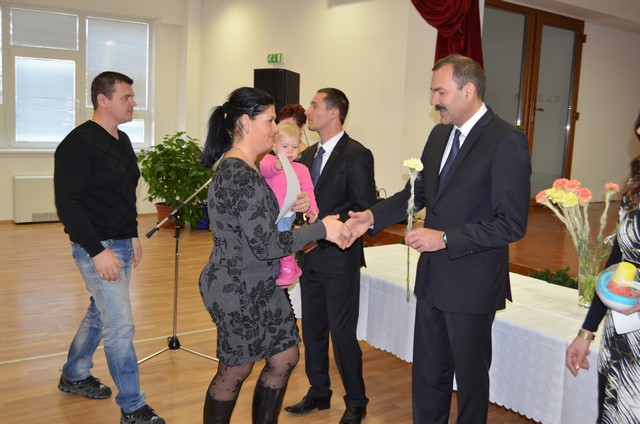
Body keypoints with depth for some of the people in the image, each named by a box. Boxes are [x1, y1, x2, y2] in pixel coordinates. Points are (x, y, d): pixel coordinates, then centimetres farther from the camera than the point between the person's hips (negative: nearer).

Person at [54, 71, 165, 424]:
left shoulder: (122, 140, 10)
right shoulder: (79, 143, -17)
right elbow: (67, 202, -21)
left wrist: (133, 235, 17)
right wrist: (97, 251, -23)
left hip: (121, 244, 9)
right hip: (96, 247, -9)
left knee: (99, 313, 21)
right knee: (120, 326, -6)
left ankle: (74, 376, 41)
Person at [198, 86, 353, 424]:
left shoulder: (234, 167, 8)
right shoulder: (241, 176, -24)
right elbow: (266, 245, -26)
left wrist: (287, 208, 2)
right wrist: (321, 228, -19)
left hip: (260, 287, 10)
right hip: (238, 292, -10)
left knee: (285, 358, 16)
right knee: (235, 371, 9)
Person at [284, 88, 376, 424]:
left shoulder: (357, 155, -12)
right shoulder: (308, 154, 11)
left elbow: (365, 210, -15)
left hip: (339, 257, -7)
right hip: (310, 256, 7)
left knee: (342, 333, 1)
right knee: (312, 330, 15)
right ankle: (318, 393, 33)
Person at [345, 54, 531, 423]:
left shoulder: (506, 141, -18)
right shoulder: (439, 135, 6)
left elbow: (512, 224, -21)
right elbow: (417, 192, 15)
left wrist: (445, 238, -23)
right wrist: (372, 217, 1)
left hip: (471, 284, -7)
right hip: (433, 279, 7)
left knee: (471, 375, 14)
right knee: (427, 373, 20)